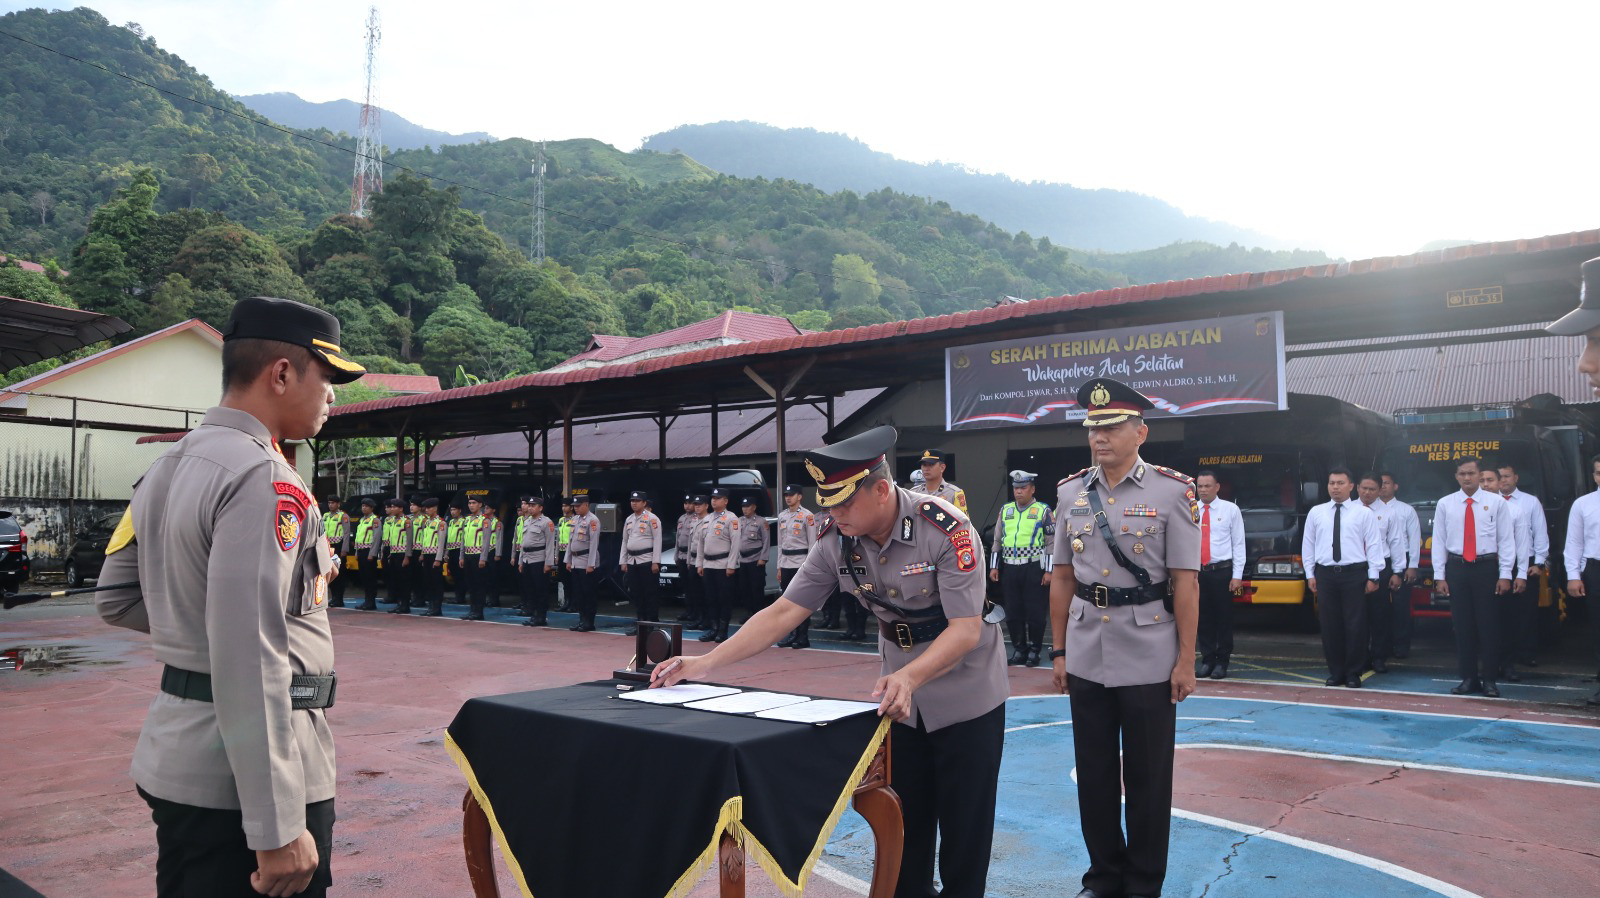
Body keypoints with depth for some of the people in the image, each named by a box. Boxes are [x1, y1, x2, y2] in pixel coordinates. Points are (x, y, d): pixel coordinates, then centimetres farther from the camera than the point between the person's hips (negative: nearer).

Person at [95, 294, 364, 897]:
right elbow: (249, 661, -26)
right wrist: (279, 829, -24)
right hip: (241, 781, -9)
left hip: (176, 762, 9)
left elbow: (117, 601, 19)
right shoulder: (266, 480, -20)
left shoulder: (164, 470, 10)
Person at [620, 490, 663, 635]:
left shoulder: (652, 518, -6)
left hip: (647, 561, -7)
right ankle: (640, 622, 16)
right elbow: (625, 541, 17)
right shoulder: (628, 520, 15)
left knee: (649, 594, -3)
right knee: (636, 594, 9)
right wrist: (623, 562, 11)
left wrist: (655, 562, -15)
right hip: (632, 561, 7)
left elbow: (657, 541, -10)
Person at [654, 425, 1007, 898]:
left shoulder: (945, 528, -26)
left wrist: (909, 677, -44)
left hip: (966, 695, -4)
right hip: (901, 692, 5)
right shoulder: (836, 542, -11)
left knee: (964, 824, 5)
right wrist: (704, 664, -14)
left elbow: (966, 629, -28)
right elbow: (783, 612, -8)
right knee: (904, 819, 12)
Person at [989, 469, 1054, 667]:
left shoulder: (1043, 511, -1)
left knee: (1035, 613, -1)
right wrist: (993, 566, 10)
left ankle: (1034, 651, 11)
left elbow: (1052, 543, -3)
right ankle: (1019, 650, 19)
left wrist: (1048, 571, -8)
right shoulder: (1005, 510, 12)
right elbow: (997, 540, 16)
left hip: (1034, 569, -4)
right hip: (1009, 569, 4)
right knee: (1013, 613, 8)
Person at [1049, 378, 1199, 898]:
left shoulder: (1172, 491, -6)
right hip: (1086, 658, 4)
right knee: (1094, 773, 13)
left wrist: (1186, 661, -8)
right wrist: (1058, 651, 8)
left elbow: (1185, 583, -7)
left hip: (1149, 659, -3)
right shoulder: (1070, 492, 4)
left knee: (1147, 776, 9)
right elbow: (1062, 578, 8)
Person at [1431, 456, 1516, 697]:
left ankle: (1489, 679, 11)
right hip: (1456, 568, 2)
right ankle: (1468, 678, 14)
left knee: (1488, 624, 2)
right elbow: (1439, 541, 4)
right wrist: (1439, 576, 0)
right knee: (1462, 625, 5)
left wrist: (1505, 575, -6)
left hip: (1486, 567, -1)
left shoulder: (1496, 503, 0)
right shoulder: (1445, 504, 4)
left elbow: (1506, 540, -2)